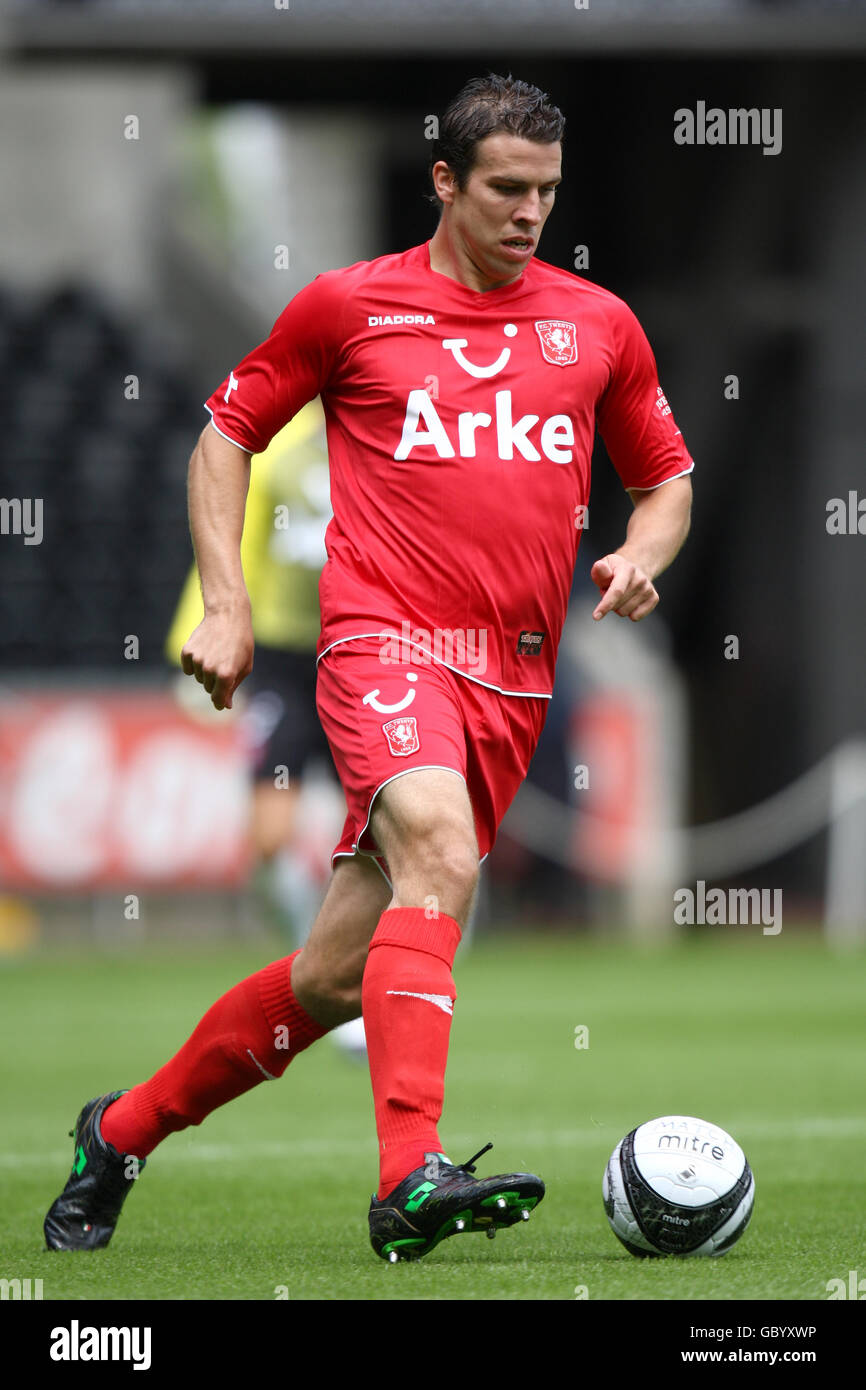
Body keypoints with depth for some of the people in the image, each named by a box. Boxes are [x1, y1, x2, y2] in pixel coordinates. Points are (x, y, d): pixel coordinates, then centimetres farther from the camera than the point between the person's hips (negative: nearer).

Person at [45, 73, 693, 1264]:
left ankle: (126, 1130, 24)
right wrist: (226, 606, 3)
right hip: (386, 639, -4)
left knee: (335, 978, 4)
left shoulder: (597, 324, 12)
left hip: (514, 677, 4)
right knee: (441, 853, -33)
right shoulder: (351, 305, 4)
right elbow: (227, 433, 13)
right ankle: (412, 1178, -43)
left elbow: (666, 476, 24)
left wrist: (642, 556, 1)